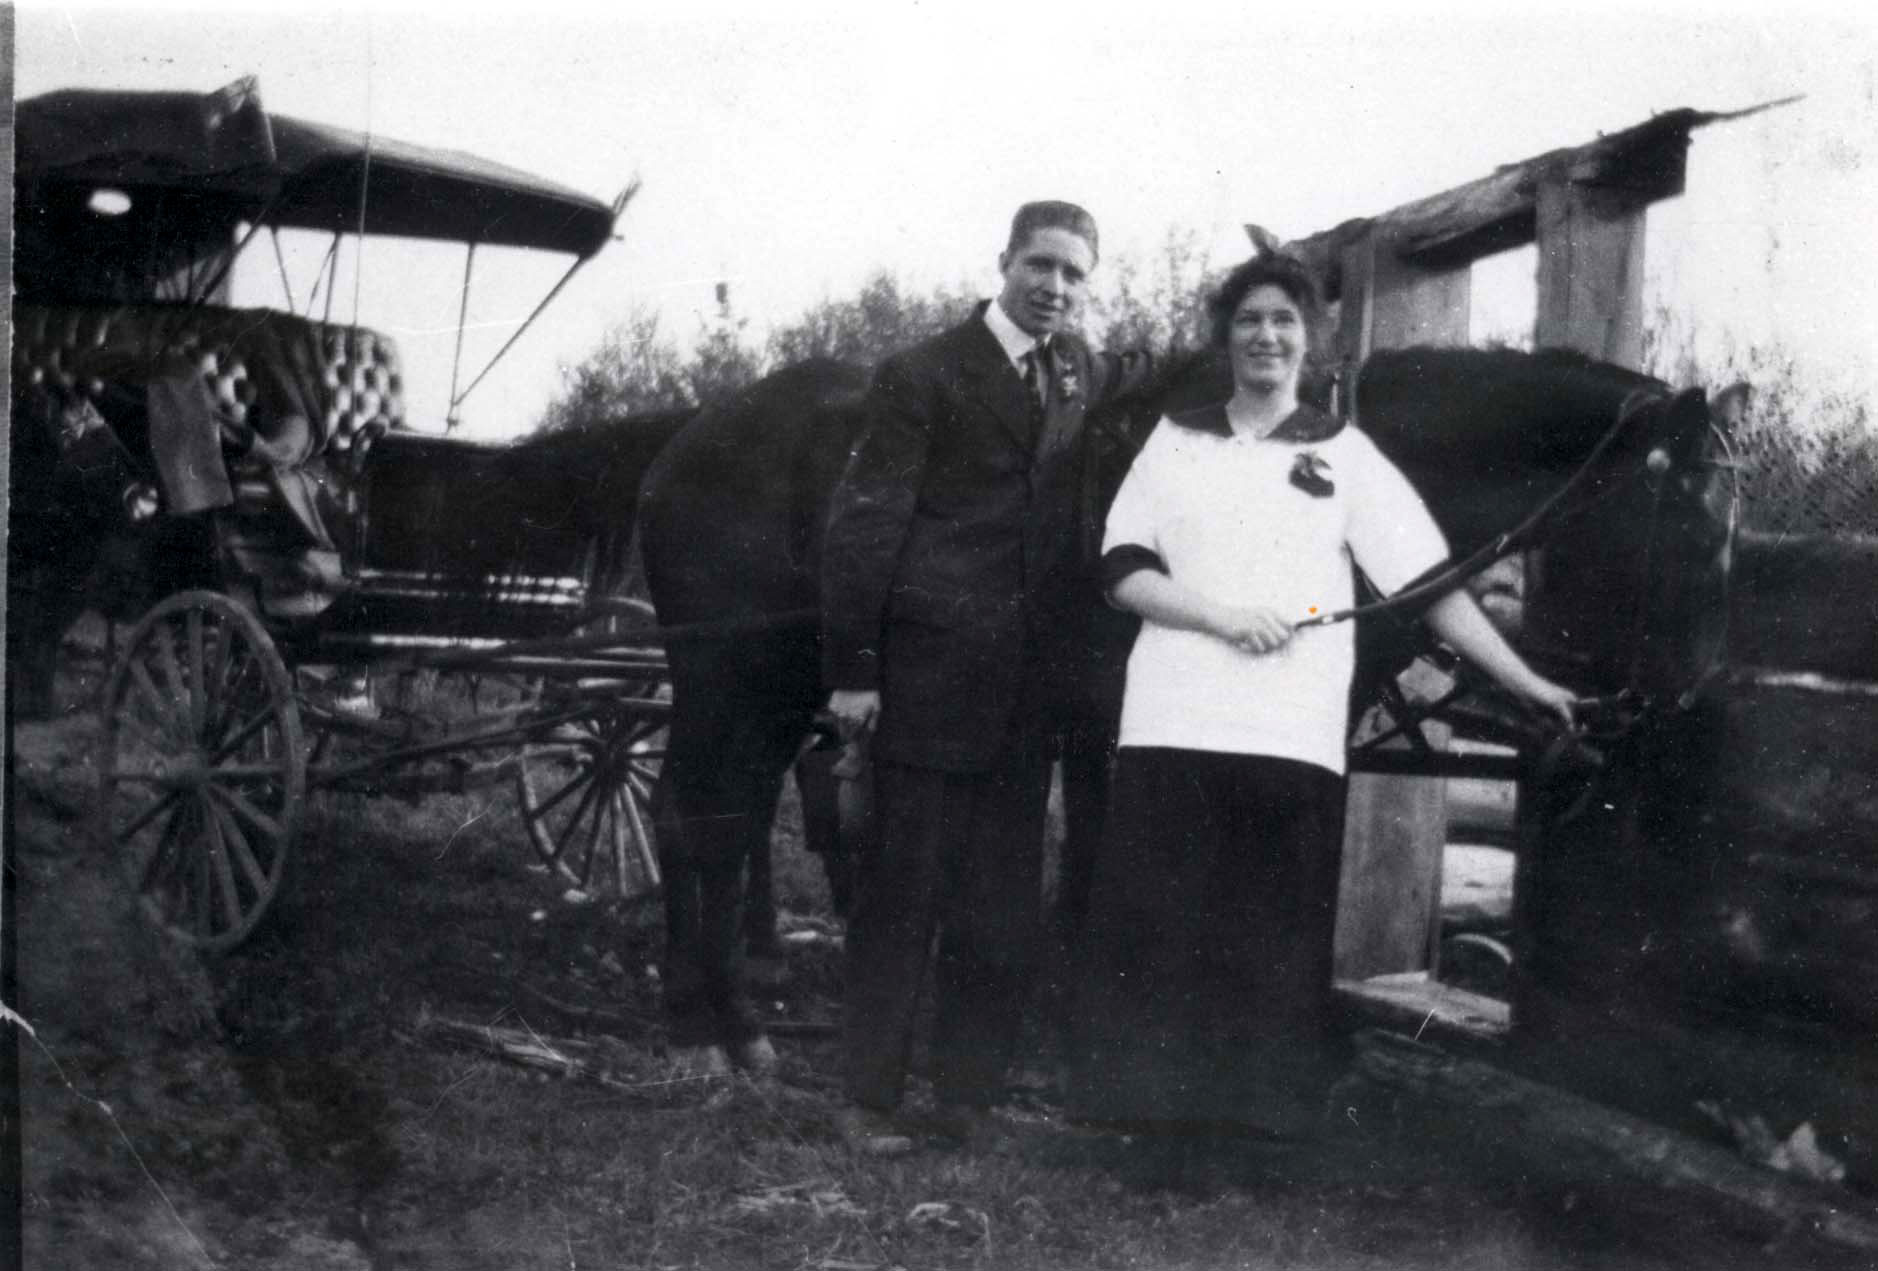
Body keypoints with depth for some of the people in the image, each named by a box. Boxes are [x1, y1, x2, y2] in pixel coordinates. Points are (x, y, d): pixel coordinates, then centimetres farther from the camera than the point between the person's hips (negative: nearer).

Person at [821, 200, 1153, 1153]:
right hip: (930, 681, -6)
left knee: (1002, 909, 9)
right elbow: (863, 527, -6)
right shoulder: (922, 375, -4)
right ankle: (871, 1099, 9)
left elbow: (1143, 377, 35)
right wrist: (851, 670, -12)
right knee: (904, 892, 0)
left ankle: (970, 1092, 19)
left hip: (1027, 691, 6)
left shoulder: (1079, 372, 13)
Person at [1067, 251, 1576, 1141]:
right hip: (1172, 728, 0)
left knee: (1277, 949, -2)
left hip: (1295, 736, 0)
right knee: (1150, 936, -2)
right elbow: (1123, 572, 6)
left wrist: (1527, 683, -1)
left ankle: (1264, 1115, 9)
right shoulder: (1177, 438, 14)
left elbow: (1429, 582, 6)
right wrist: (1222, 616, -10)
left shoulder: (1344, 454, 12)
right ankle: (1136, 1108, 8)